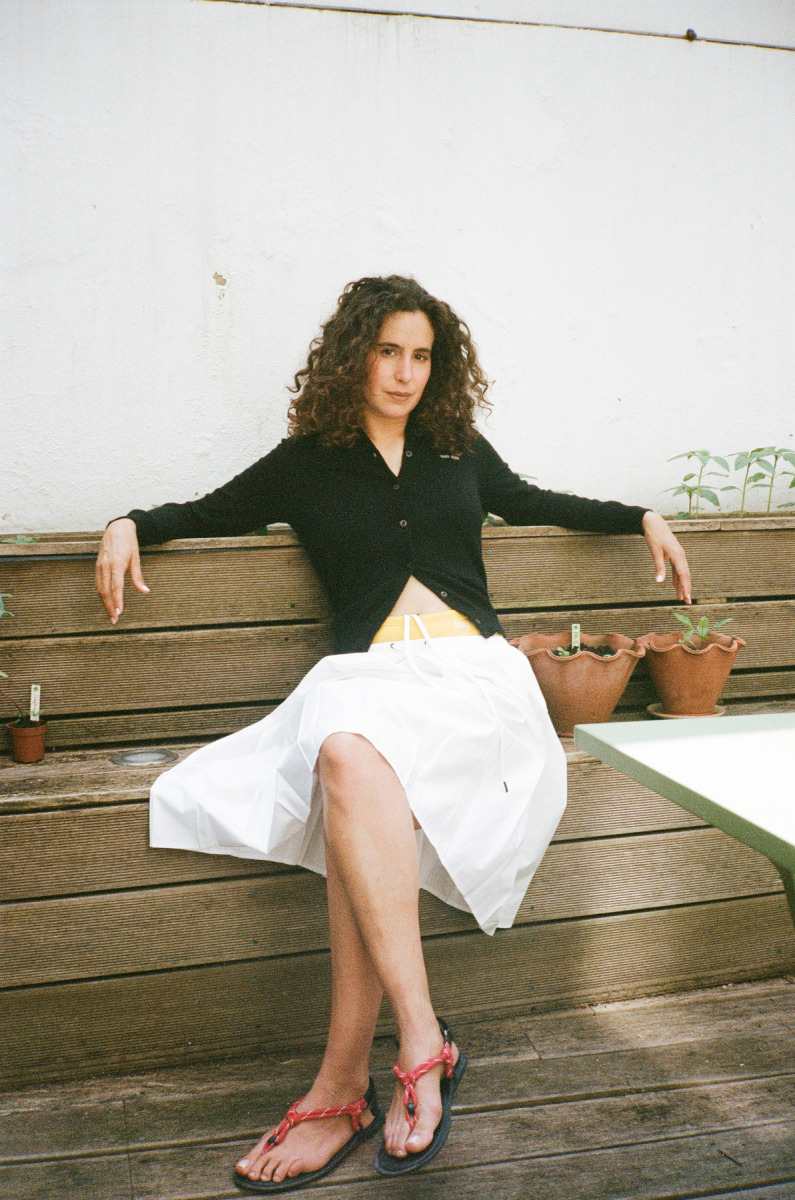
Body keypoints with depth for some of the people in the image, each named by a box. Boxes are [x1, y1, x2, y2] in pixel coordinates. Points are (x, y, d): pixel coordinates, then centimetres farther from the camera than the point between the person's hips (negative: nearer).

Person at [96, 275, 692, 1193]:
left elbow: (529, 503, 36)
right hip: (368, 670, 1)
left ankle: (341, 1086, -32)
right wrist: (133, 523, 9)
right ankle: (422, 1041, -33)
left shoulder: (459, 448, 21)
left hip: (472, 668, -1)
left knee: (354, 757, -35)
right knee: (348, 761, -38)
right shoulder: (307, 462, 17)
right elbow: (215, 512, 26)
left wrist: (641, 518, 33)